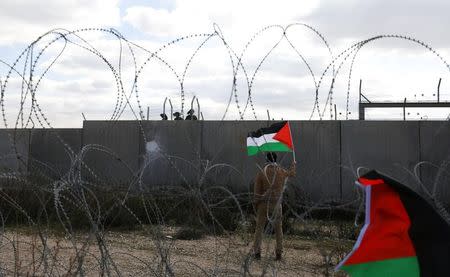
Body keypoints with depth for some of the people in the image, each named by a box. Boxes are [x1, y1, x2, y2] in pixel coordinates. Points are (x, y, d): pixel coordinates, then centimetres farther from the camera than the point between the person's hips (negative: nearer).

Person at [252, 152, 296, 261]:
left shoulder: (261, 173, -7)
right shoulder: (282, 172, -1)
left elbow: (257, 192, -6)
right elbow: (291, 174, 25)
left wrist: (256, 206, 5)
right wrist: (293, 165, 45)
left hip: (263, 204, -1)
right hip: (276, 204, 2)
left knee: (259, 228, 6)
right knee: (278, 229, 11)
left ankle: (257, 252, 2)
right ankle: (278, 253, 9)